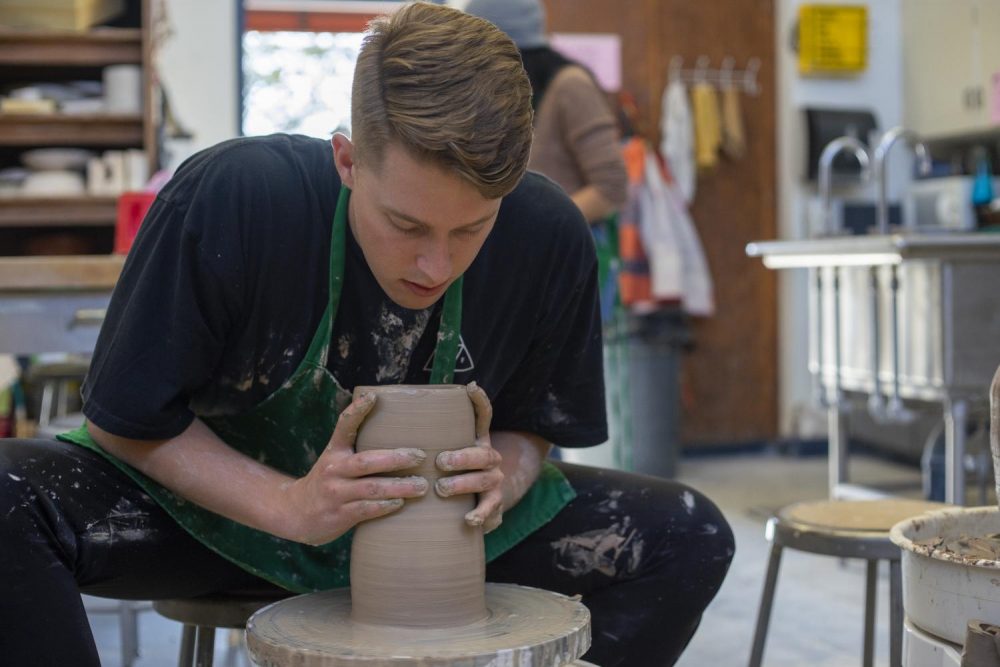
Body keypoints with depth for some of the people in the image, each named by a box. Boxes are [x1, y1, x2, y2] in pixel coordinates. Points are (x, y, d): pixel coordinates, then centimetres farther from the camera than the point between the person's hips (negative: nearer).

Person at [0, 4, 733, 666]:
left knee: (687, 537, -15)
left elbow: (537, 425, -2)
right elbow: (125, 420, -17)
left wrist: (500, 479, -27)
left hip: (435, 521, 3)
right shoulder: (228, 198, -28)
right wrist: (290, 506, -32)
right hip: (228, 500, -2)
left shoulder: (549, 236, -20)